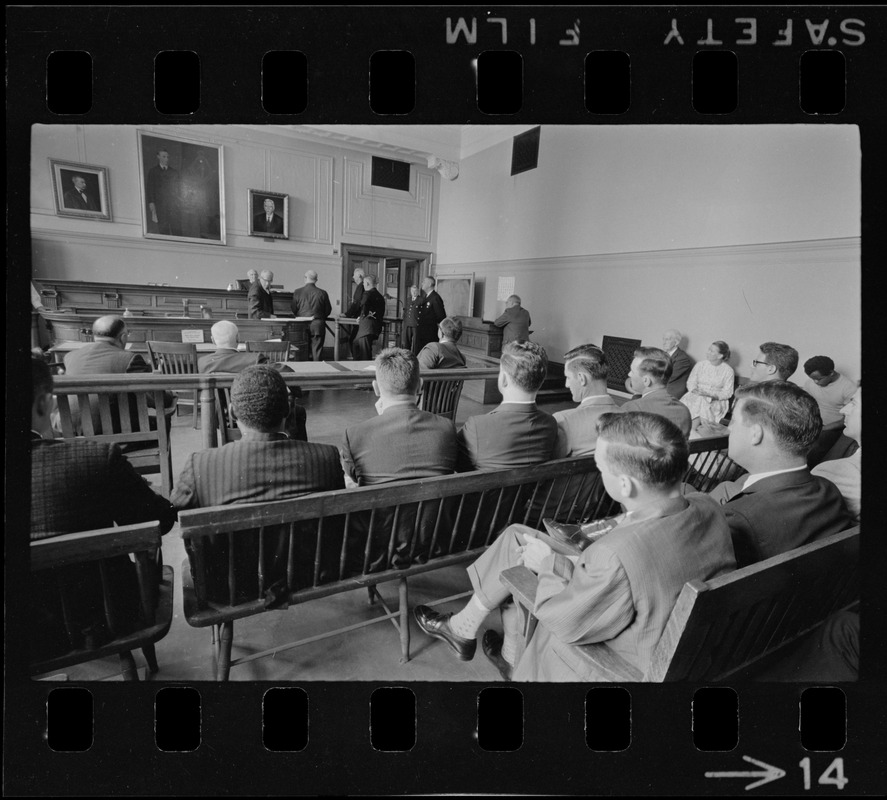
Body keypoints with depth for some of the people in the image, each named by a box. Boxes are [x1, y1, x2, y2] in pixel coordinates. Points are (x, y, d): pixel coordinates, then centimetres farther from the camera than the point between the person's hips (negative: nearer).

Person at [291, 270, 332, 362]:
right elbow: (328, 310, 3)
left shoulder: (297, 292, -3)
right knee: (317, 351, 2)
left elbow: (294, 310, 4)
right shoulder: (322, 293, -5)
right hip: (318, 326, -1)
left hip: (302, 326, 1)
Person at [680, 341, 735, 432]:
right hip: (696, 396, 2)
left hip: (716, 401, -2)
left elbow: (727, 393, -1)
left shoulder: (728, 370, 3)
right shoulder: (700, 365, 11)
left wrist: (710, 394, -17)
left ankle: (693, 430, -30)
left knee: (702, 403, -35)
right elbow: (691, 382, 8)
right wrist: (694, 390, -15)